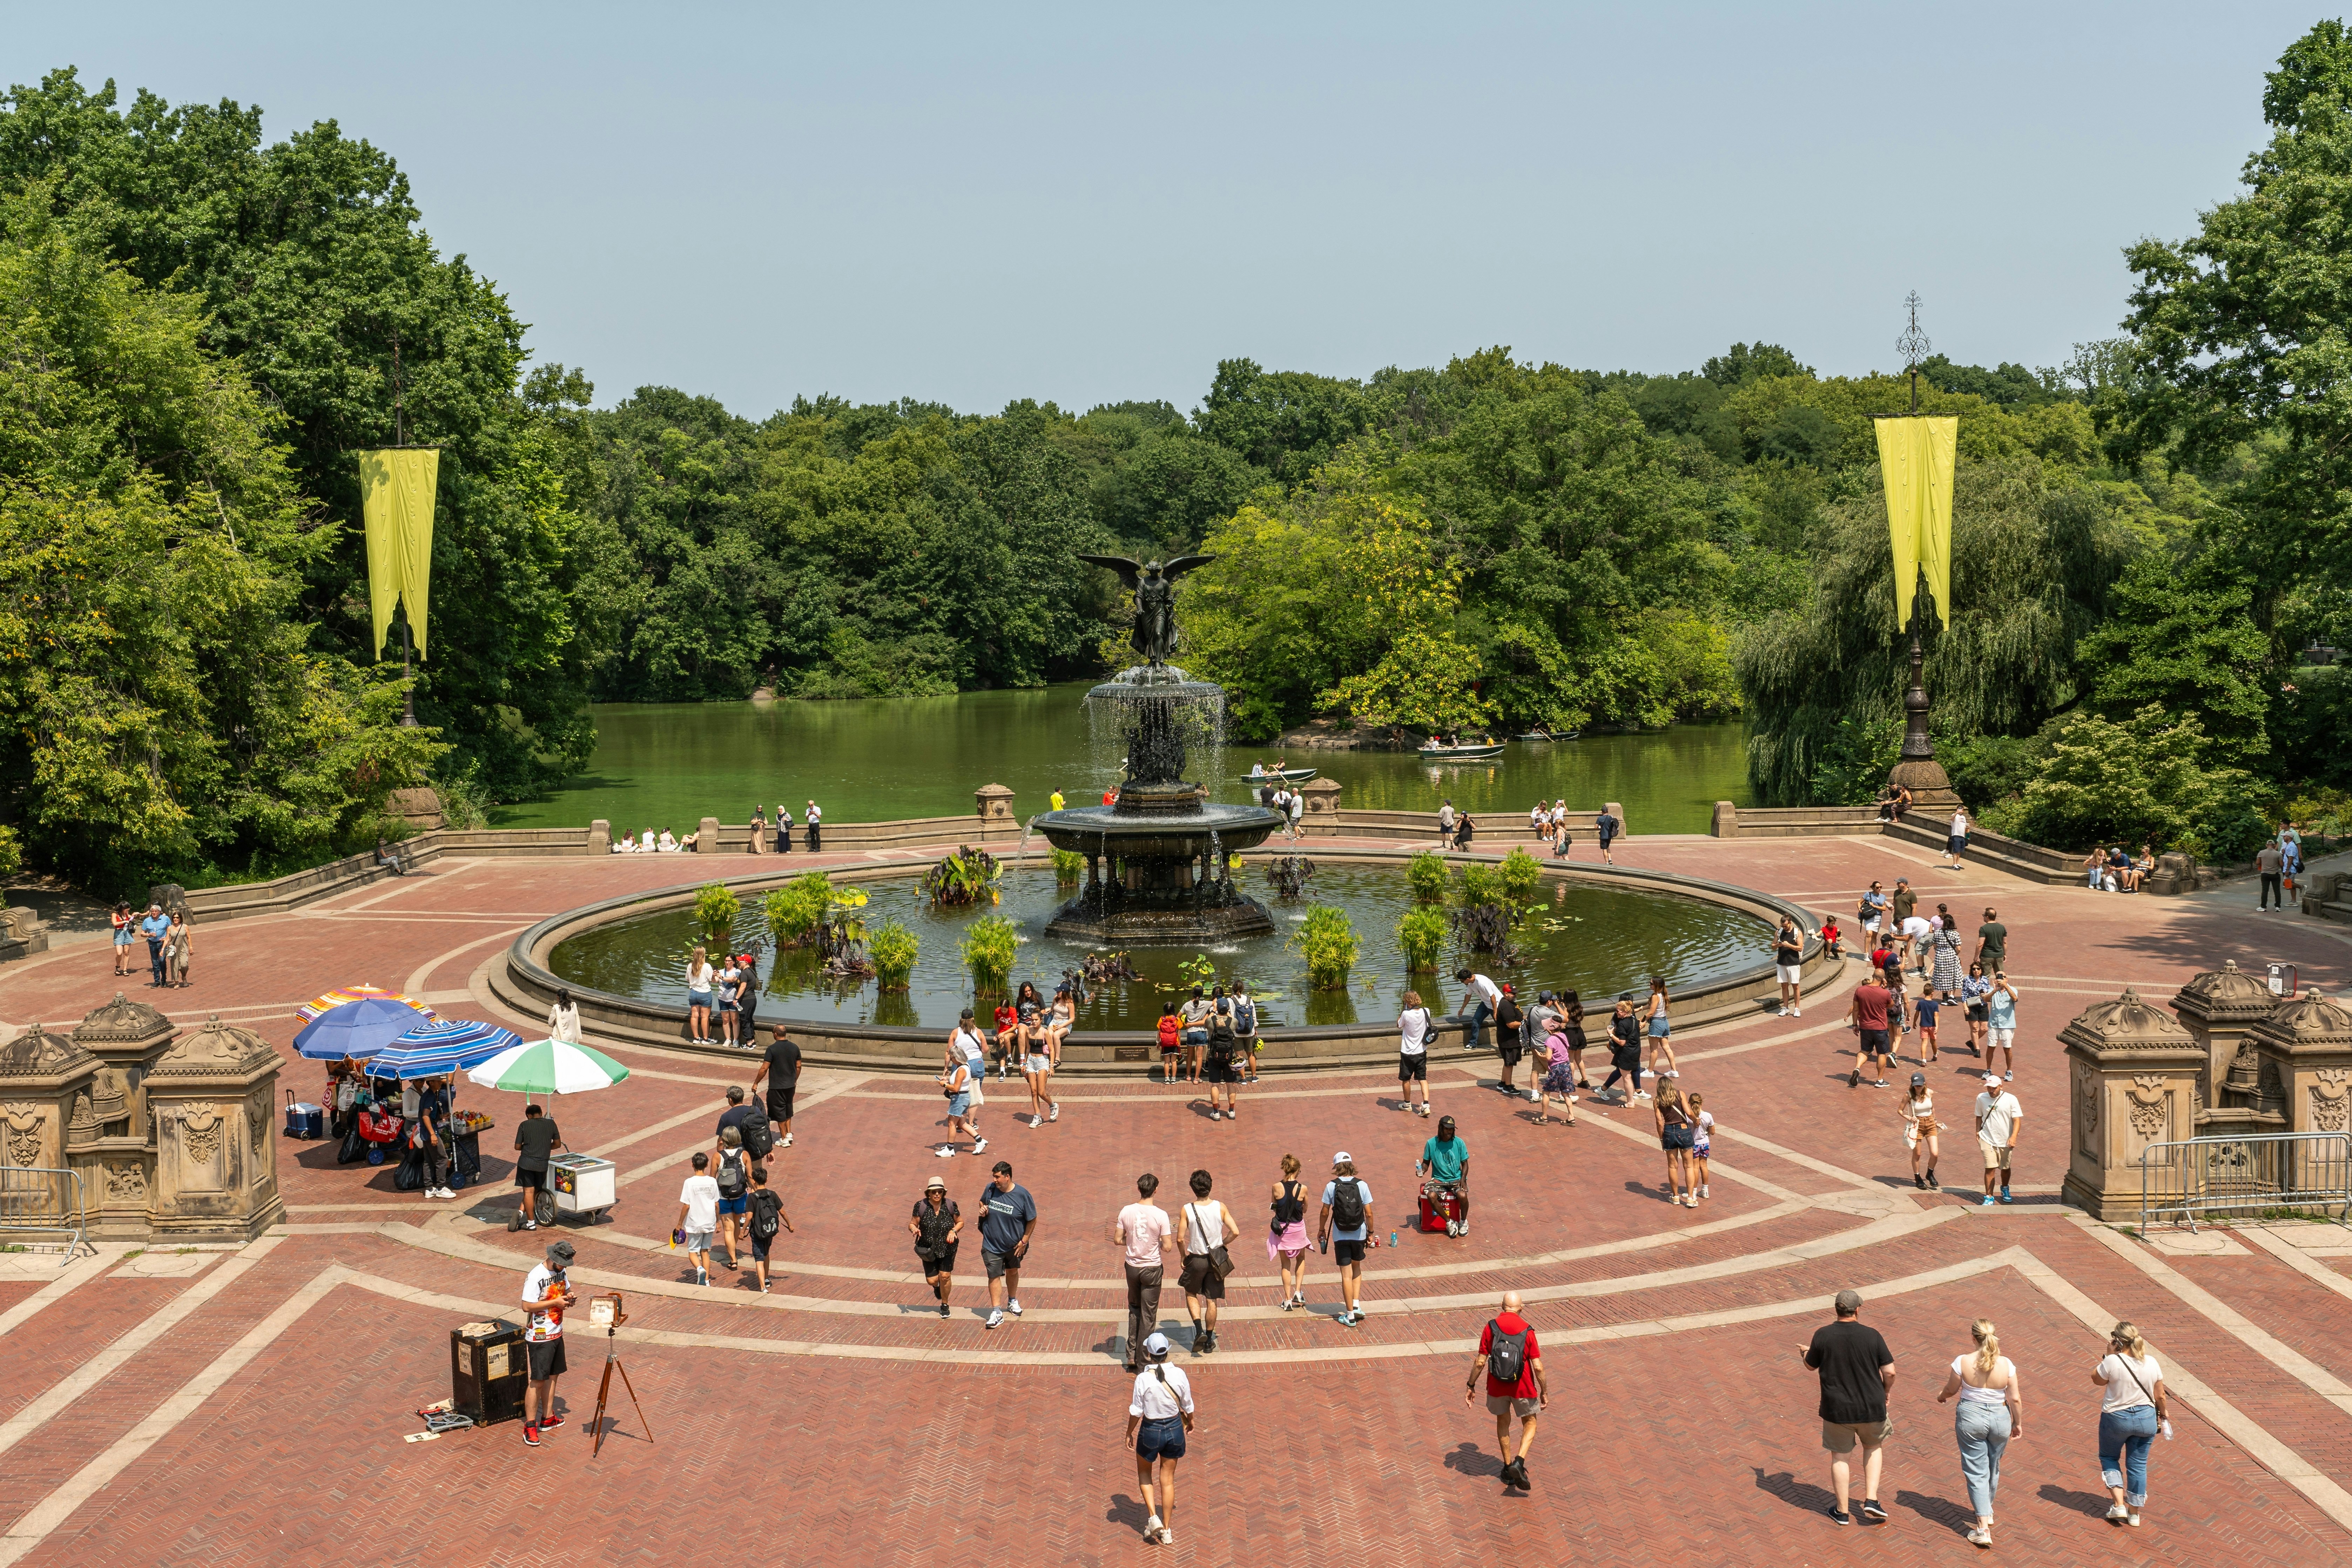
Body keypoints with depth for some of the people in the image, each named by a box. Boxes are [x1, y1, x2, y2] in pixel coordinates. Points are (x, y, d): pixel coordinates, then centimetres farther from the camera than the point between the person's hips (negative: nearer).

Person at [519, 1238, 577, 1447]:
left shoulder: (561, 1271, 3)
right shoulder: (535, 1277, -22)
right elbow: (527, 1306, -23)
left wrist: (569, 1297, -4)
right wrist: (555, 1302, -25)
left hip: (557, 1333, 8)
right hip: (540, 1337, -8)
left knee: (553, 1376, 16)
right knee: (538, 1381, -5)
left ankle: (548, 1418, 27)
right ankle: (530, 1426, 1)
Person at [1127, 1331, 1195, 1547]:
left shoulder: (1143, 1378, -20)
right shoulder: (1179, 1374, -12)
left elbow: (1136, 1411, -12)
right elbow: (1187, 1405, 1)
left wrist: (1129, 1433, 5)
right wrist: (1190, 1421, 22)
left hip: (1151, 1430, -3)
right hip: (1175, 1428, 3)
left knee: (1144, 1473, 24)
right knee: (1168, 1479, 15)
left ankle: (1153, 1517, 9)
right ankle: (1166, 1532, 21)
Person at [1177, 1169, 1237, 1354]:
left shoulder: (1188, 1210, -15)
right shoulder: (1220, 1207, -10)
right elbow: (1235, 1232, -12)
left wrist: (1184, 1257, 4)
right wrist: (1223, 1244, 7)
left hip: (1196, 1259, -2)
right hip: (1216, 1259, 2)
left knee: (1191, 1294, 22)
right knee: (1212, 1301, 13)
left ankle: (1199, 1330, 4)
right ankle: (1209, 1342, 20)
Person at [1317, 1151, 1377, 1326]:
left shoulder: (1331, 1186, -8)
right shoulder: (1362, 1185, -6)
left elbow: (1325, 1212, -3)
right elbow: (1369, 1214, -5)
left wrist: (1321, 1230, 14)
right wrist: (1371, 1233, 8)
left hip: (1340, 1236, -2)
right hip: (1359, 1235, 2)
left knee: (1346, 1275, 4)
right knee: (1356, 1268, 24)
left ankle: (1350, 1315, 8)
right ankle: (1356, 1305, 14)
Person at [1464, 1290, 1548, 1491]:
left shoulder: (1491, 1328, -9)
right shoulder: (1527, 1330, -11)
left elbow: (1480, 1362, -9)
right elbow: (1538, 1366, -11)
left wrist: (1470, 1386, 2)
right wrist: (1544, 1391, 2)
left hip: (1497, 1387, 1)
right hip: (1523, 1388, -1)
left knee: (1503, 1423, 22)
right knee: (1530, 1423, 17)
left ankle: (1508, 1468, 30)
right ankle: (1519, 1462, -4)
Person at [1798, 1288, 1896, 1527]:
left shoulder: (1822, 1336, -10)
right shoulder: (1872, 1336, -12)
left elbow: (1812, 1365, 5)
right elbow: (1889, 1371, -9)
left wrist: (1805, 1353, 28)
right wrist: (1885, 1393, 11)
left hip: (1837, 1409, 0)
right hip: (1871, 1407, 0)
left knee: (1840, 1456, 15)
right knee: (1873, 1446, 26)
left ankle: (1842, 1511, 24)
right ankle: (1871, 1500, 16)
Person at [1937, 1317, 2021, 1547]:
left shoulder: (1963, 1361, -14)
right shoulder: (2006, 1364, -10)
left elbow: (1951, 1389, 0)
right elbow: (2015, 1399, -5)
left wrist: (1941, 1397, 22)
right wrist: (2018, 1424, 10)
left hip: (1971, 1418, -2)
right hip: (2000, 1419, 2)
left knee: (1977, 1472, 3)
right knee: (1993, 1467, 23)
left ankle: (1983, 1528, -5)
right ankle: (1987, 1511, 43)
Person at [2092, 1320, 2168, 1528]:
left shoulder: (2112, 1362, -20)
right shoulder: (2151, 1363, -7)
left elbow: (2097, 1379, -2)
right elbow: (2160, 1396, 2)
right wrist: (2164, 1415, 19)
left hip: (2116, 1419, -3)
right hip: (2146, 1419, 3)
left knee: (2109, 1457, 19)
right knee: (2138, 1465, 14)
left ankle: (2119, 1504, 8)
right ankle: (2134, 1513, 22)